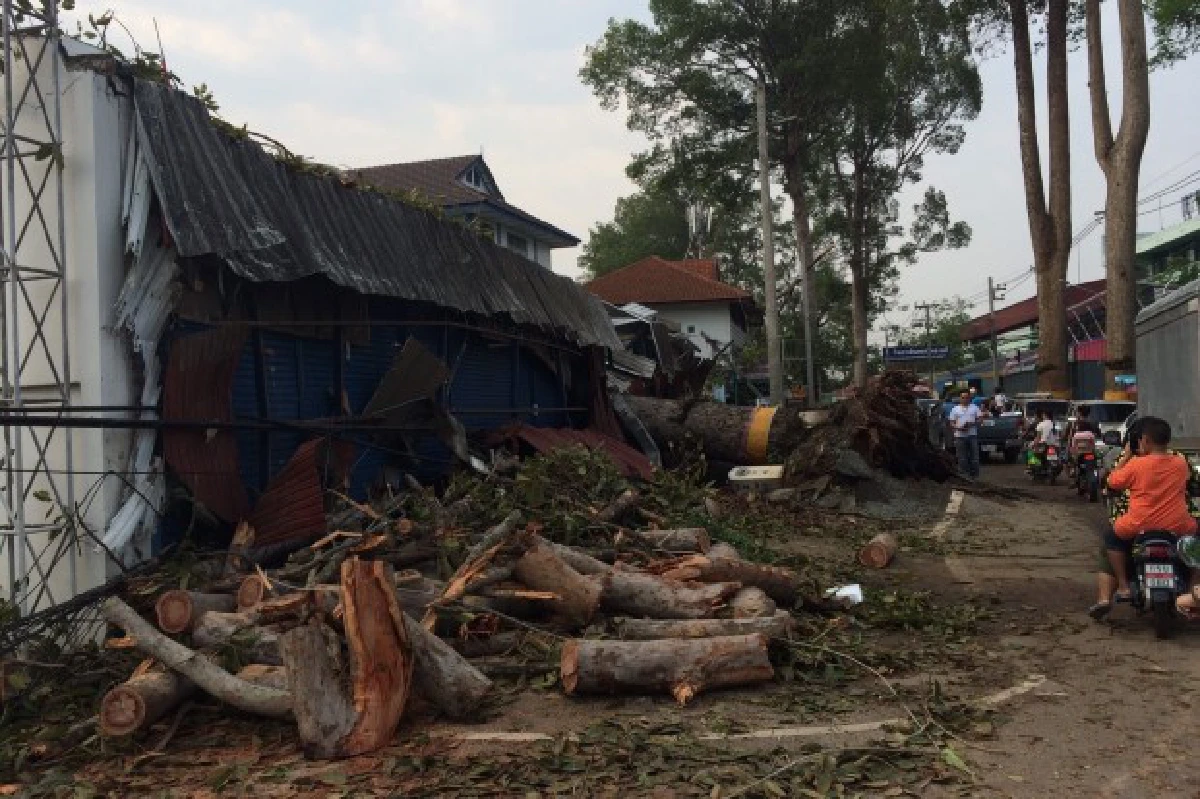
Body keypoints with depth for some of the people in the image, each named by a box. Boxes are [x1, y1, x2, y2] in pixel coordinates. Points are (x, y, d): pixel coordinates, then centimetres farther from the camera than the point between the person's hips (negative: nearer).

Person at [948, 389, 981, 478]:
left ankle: (974, 473, 6)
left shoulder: (974, 407, 11)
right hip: (960, 435, -1)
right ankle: (963, 474, 6)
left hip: (972, 435, 1)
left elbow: (979, 420, 7)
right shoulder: (955, 409, 8)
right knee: (962, 457, 1)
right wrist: (958, 428, -15)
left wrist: (972, 423, -13)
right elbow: (951, 424, 4)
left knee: (974, 455, 0)